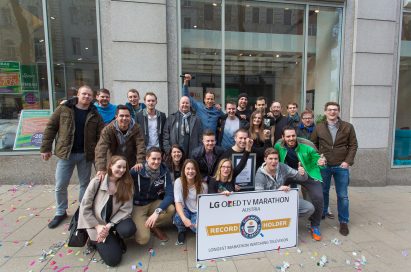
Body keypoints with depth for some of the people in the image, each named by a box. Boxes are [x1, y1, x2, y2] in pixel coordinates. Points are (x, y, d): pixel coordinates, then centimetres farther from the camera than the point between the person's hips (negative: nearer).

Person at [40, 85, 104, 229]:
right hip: (65, 153, 0)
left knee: (85, 184, 13)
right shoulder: (64, 108, -1)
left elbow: (101, 135, -2)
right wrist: (45, 148, -2)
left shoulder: (95, 114, 0)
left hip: (86, 155, 1)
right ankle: (60, 212, 29)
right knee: (60, 186, 7)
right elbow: (51, 127, 1)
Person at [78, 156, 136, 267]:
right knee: (113, 258, -15)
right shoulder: (97, 182, -12)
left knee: (128, 230, -32)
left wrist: (109, 226, -18)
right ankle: (97, 241, 14)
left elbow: (125, 210, -9)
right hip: (97, 224, -2)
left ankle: (116, 238, 4)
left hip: (115, 221, 2)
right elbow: (85, 207, -9)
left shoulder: (127, 184, -6)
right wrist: (98, 226, -14)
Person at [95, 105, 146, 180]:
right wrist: (101, 169, -41)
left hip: (131, 166, 1)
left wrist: (140, 162, -35)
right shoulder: (108, 129, -18)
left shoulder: (135, 128, -13)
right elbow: (101, 149, -28)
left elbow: (141, 146, -20)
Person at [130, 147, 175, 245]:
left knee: (171, 209, -26)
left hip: (153, 203, 4)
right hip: (137, 206, -3)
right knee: (143, 238, -20)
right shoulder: (136, 171, -22)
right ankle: (139, 224, 14)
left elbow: (169, 194, -19)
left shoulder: (164, 171, -13)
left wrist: (157, 211, -31)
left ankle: (152, 226, 1)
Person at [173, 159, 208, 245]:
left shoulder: (203, 185, -13)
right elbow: (178, 202, -23)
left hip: (197, 212, 1)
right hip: (185, 210, 0)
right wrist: (184, 218, -39)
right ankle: (182, 231, 4)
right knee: (178, 219, -34)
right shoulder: (179, 182, -16)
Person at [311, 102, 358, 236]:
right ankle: (321, 214, 34)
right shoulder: (319, 127, 1)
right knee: (323, 192, 15)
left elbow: (353, 145, 1)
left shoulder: (348, 127, 0)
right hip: (324, 166, 1)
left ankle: (344, 222, 21)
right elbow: (313, 144, 6)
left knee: (342, 195, 6)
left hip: (341, 166, 0)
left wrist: (348, 161, -8)